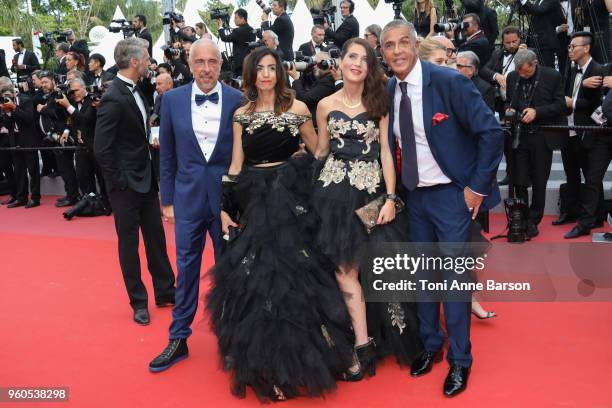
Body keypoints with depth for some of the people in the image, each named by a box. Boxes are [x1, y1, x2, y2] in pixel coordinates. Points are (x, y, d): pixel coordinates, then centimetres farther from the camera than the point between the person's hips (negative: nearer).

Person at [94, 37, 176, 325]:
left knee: (156, 237, 14)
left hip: (146, 179, 8)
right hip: (126, 184, -8)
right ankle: (139, 302, 20)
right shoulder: (114, 99, -19)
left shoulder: (136, 92, 7)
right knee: (129, 242, 6)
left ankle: (165, 291, 28)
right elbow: (101, 148, -20)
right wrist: (118, 181, -16)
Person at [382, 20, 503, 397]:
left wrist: (478, 187, -15)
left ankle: (460, 361, 19)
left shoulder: (449, 81, -16)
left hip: (452, 195, -5)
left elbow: (491, 132, -15)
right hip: (414, 195, 6)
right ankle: (430, 344, 34)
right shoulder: (388, 92, 1)